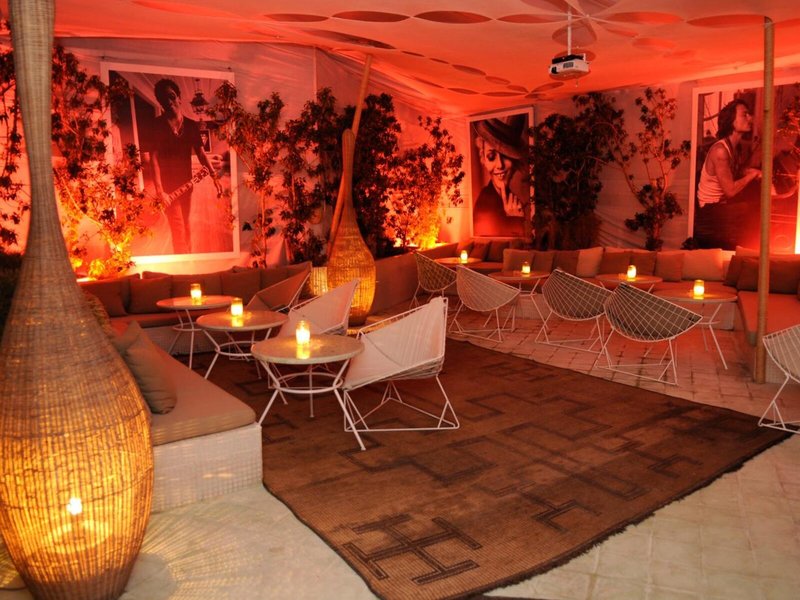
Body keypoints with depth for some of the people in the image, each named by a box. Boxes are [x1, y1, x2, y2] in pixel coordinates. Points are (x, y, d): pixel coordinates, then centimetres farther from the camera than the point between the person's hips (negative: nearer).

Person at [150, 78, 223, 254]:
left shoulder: (191, 125, 5)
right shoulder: (157, 124, -8)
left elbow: (201, 153, 5)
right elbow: (154, 157, -14)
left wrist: (214, 177, -9)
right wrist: (159, 190, -24)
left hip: (186, 181, 5)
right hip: (168, 183, -4)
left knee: (185, 224, 16)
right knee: (178, 229, -8)